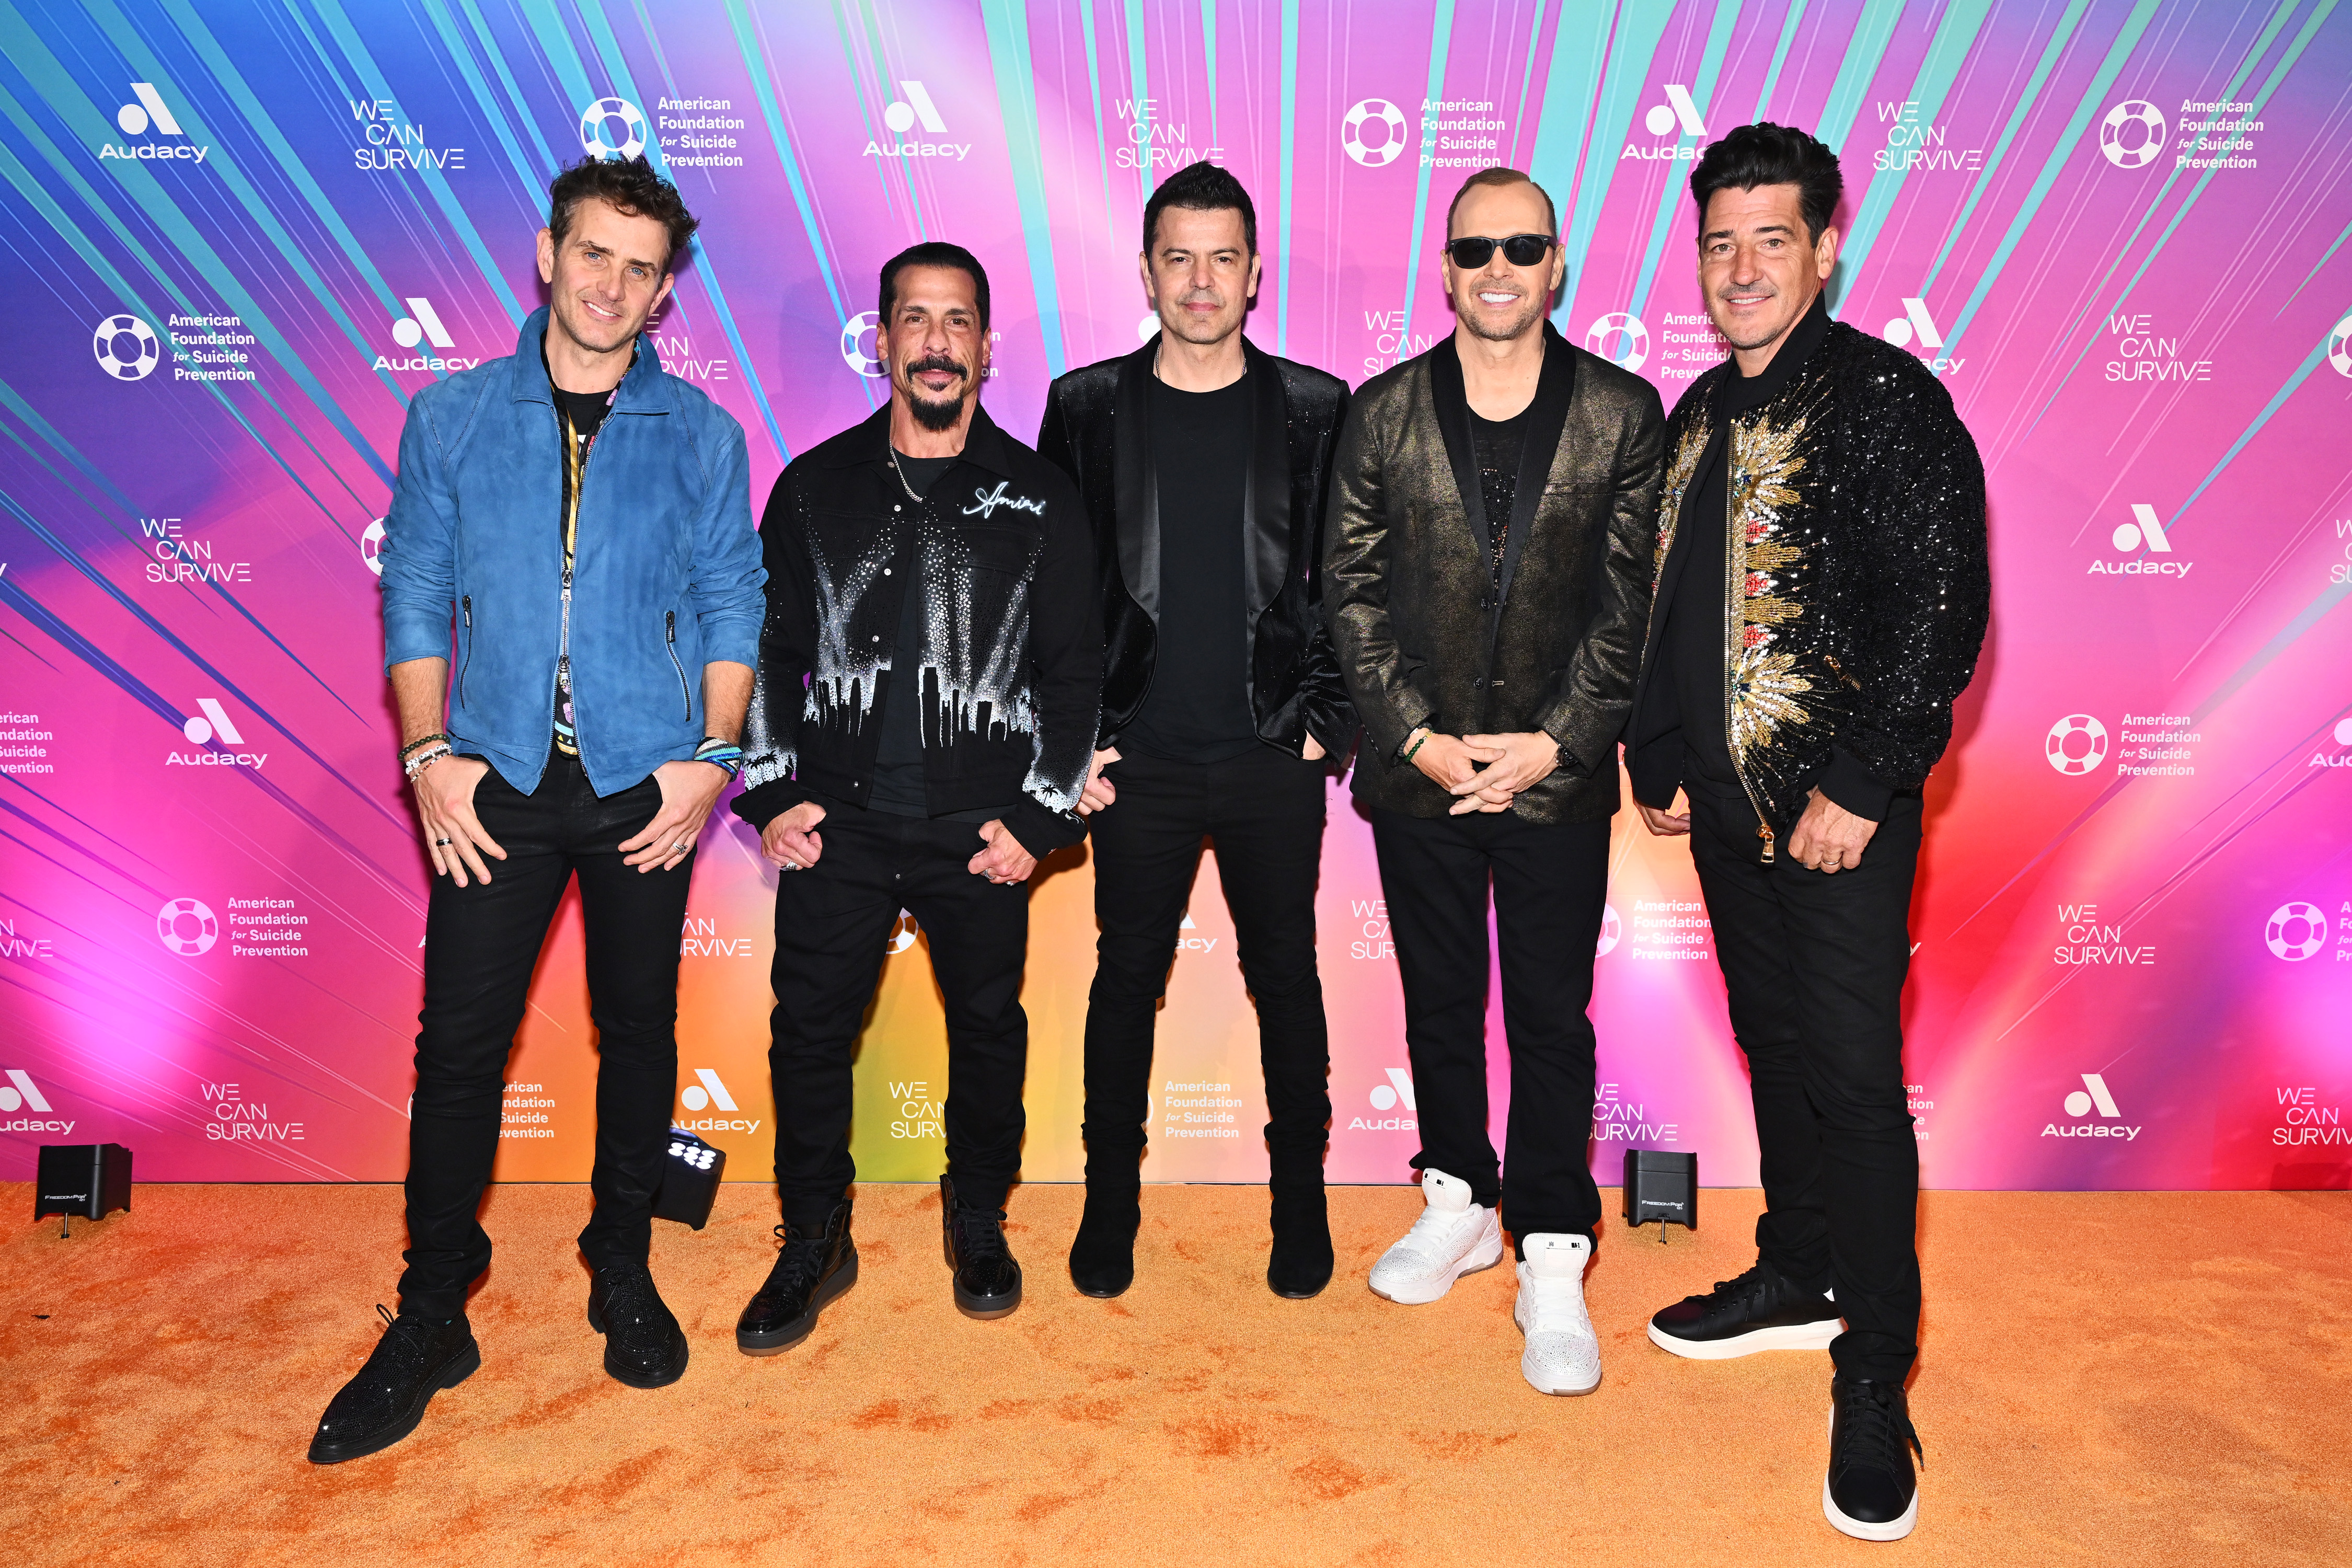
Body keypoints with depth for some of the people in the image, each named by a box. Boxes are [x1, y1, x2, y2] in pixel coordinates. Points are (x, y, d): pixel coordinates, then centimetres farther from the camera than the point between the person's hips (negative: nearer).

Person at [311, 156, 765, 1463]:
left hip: (644, 782, 0)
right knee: (460, 1046, 1)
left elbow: (731, 606, 3)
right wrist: (429, 753, -5)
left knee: (639, 1035, 9)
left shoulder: (700, 434, 5)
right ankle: (432, 1321, 15)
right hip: (499, 780, 0)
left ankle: (624, 1270, 28)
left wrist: (713, 755, -8)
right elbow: (417, 594, 6)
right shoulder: (454, 417, 7)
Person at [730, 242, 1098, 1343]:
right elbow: (769, 645, 9)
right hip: (836, 820, 1)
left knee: (987, 1026, 11)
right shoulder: (816, 487, 6)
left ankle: (978, 1222, 33)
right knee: (810, 1030, 5)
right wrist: (770, 793, 1)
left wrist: (1037, 817, -4)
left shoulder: (1037, 498, 2)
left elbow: (1073, 668, 2)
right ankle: (814, 1244, 24)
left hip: (979, 829, -1)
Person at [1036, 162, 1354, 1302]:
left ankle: (1300, 1203, 26)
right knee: (1128, 980, 9)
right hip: (1140, 761, 0)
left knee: (1287, 979, 10)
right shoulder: (1088, 408, 3)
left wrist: (1326, 722, -2)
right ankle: (1111, 1206, 25)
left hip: (1275, 757, 0)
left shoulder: (1314, 410, 3)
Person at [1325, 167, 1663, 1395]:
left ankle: (1550, 1266, 16)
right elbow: (1354, 593, 1)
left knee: (1551, 1019, 4)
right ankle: (1460, 1204, 34)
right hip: (1418, 768, 2)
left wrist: (1555, 741, -11)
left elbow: (1630, 603, -2)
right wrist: (1417, 735, -8)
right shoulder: (1382, 411, 2)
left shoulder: (1622, 413, 0)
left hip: (1556, 775, -1)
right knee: (1439, 1003, 15)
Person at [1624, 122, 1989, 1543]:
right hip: (1727, 801, 7)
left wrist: (1862, 788, -18)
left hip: (1839, 809, -7)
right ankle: (1799, 1277, 35)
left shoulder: (1887, 398, -9)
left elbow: (1943, 610, -15)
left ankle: (1875, 1385, 10)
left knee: (1854, 1080, -3)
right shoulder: (1698, 417, 13)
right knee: (1774, 1049, 17)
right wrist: (1660, 761, 13)